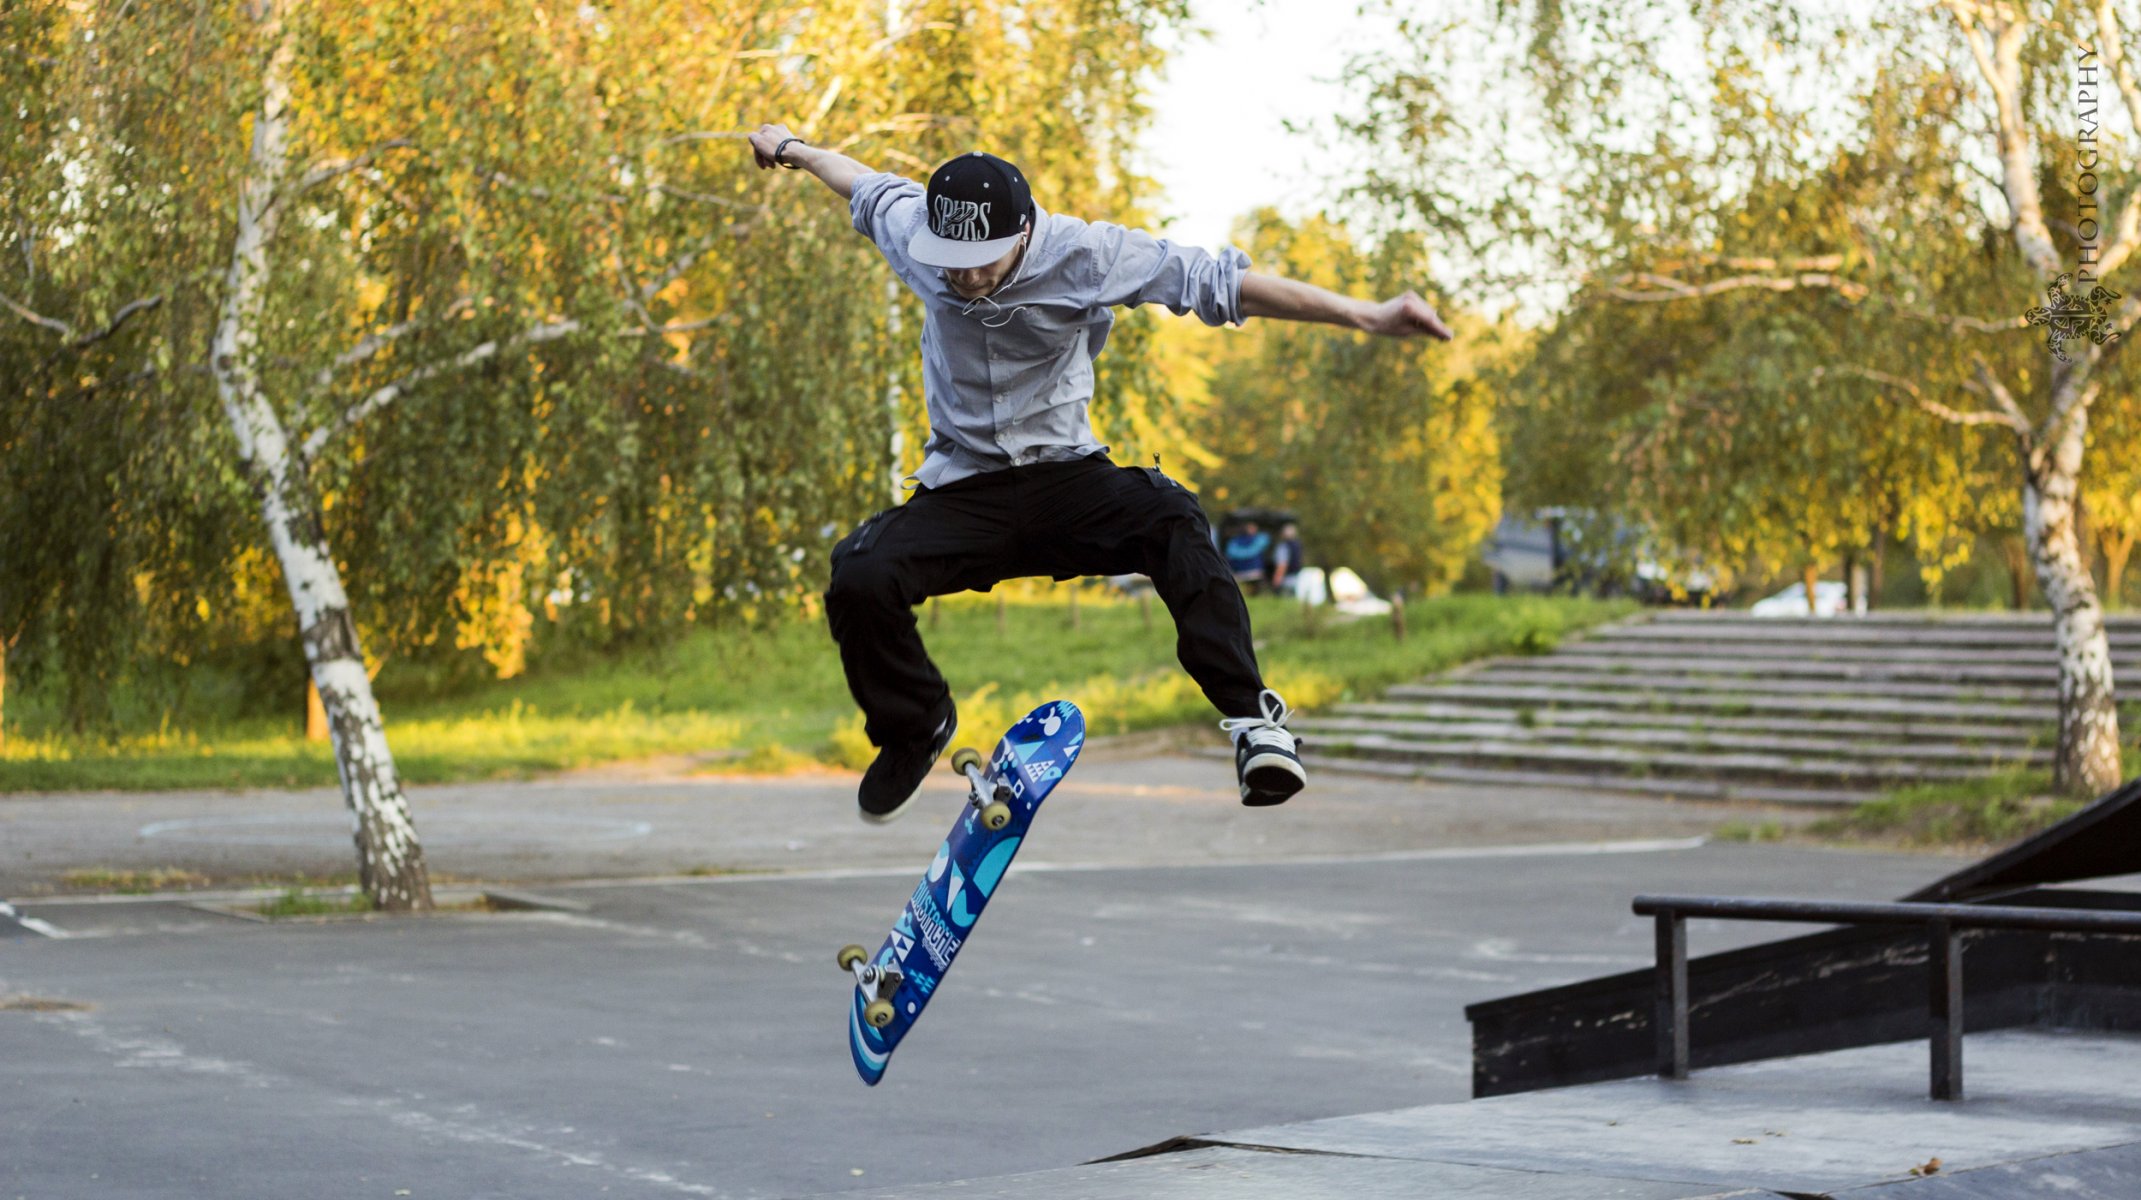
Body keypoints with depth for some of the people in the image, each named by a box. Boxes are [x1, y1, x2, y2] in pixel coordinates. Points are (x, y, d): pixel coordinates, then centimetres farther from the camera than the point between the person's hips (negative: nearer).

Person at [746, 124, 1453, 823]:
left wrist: (1366, 315, -22)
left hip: (1068, 481, -2)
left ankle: (1251, 715, -33)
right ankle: (916, 726, 4)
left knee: (1172, 526, -33)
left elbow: (1221, 284, -17)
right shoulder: (912, 233, -9)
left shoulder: (1082, 253, -17)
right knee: (858, 581, -25)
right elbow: (869, 187, 15)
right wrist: (794, 149, 36)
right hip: (963, 494, 2)